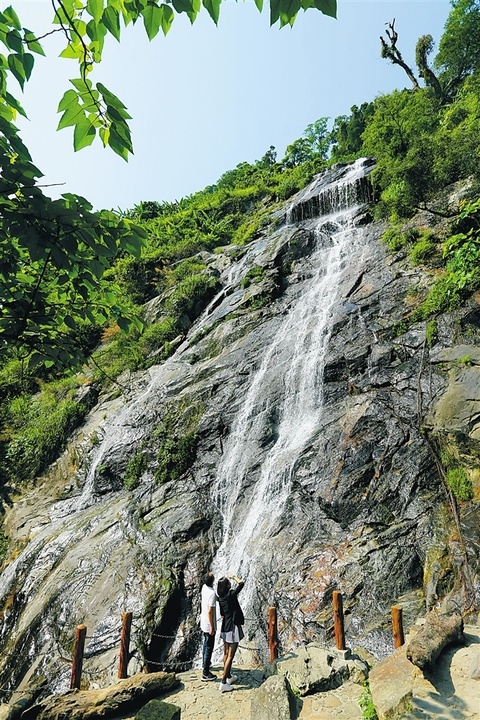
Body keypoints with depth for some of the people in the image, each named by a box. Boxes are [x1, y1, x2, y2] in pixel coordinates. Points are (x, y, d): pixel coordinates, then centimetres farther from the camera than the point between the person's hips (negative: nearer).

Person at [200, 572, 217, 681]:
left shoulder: (204, 587, -6)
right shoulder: (212, 593, -31)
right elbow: (209, 612, -27)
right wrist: (212, 627, -19)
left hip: (203, 623, 8)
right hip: (209, 625, -8)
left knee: (206, 644, 27)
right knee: (209, 648, 5)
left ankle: (205, 664, 44)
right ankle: (205, 673, 15)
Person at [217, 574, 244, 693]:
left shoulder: (220, 598, 0)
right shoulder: (230, 595, -24)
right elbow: (241, 583, -18)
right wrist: (233, 576, -5)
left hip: (225, 627, 8)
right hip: (232, 627, -8)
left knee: (226, 654, 20)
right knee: (230, 656, 1)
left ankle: (229, 677, 36)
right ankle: (223, 683, 4)